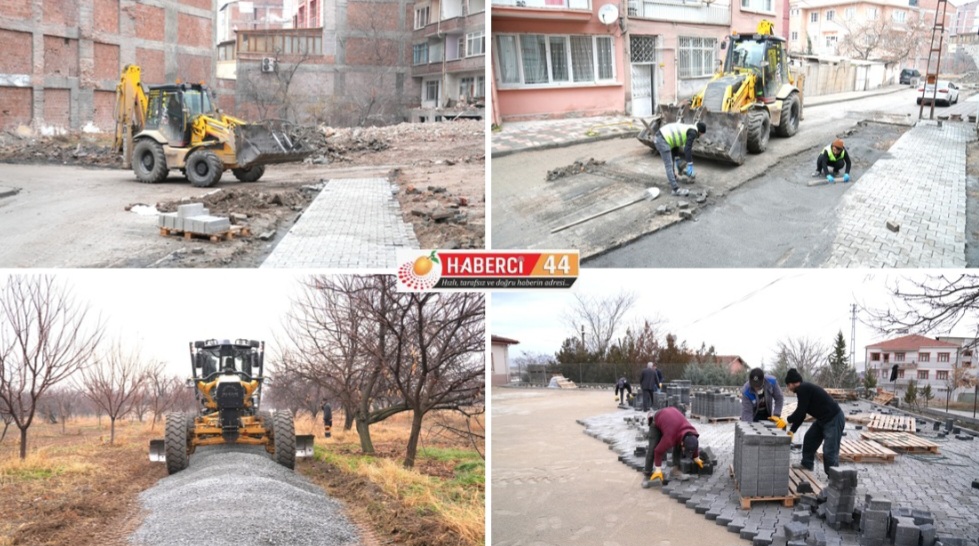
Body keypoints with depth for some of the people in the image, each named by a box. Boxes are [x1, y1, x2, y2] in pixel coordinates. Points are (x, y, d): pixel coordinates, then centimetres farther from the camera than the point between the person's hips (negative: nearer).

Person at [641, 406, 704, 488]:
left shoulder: (693, 434, -25)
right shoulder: (670, 438, -44)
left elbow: (694, 444, 0)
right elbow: (658, 451, -31)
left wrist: (696, 458, 16)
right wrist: (658, 470, -24)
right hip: (657, 420, -5)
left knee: (678, 446, -9)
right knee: (653, 448, -14)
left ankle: (676, 469, 2)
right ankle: (647, 475, -8)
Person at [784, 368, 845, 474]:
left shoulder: (803, 389, -19)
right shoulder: (804, 388, 11)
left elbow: (800, 412, -18)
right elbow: (801, 413, 14)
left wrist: (787, 420, -3)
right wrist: (792, 430, 10)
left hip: (834, 419, -11)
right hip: (823, 419, 11)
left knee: (829, 451, -10)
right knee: (809, 439, 21)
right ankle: (807, 466, 35)